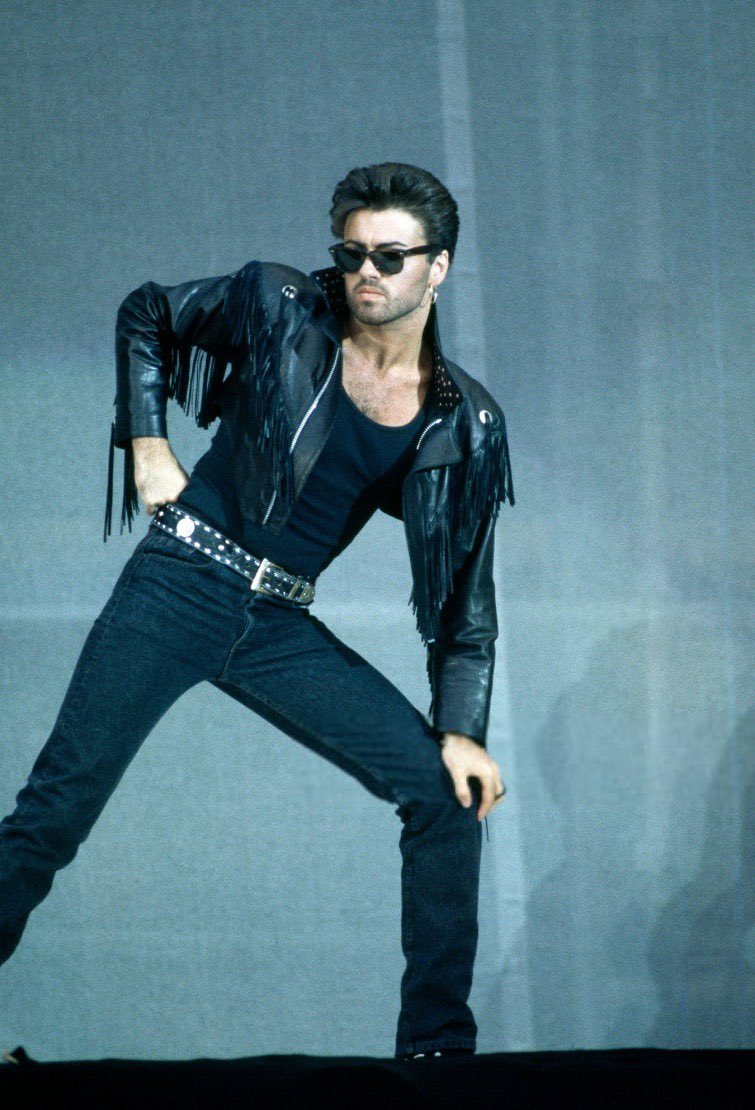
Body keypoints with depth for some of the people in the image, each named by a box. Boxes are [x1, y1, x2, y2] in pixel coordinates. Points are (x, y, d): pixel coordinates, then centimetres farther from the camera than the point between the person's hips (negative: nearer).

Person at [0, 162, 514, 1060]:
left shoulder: (465, 427, 0)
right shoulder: (279, 308, -5)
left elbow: (464, 593, 5)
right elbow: (145, 316, 11)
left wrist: (462, 728, -4)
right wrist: (145, 441, 1)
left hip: (281, 629, 3)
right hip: (180, 586, -3)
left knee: (447, 791, -6)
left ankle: (437, 1048, 2)